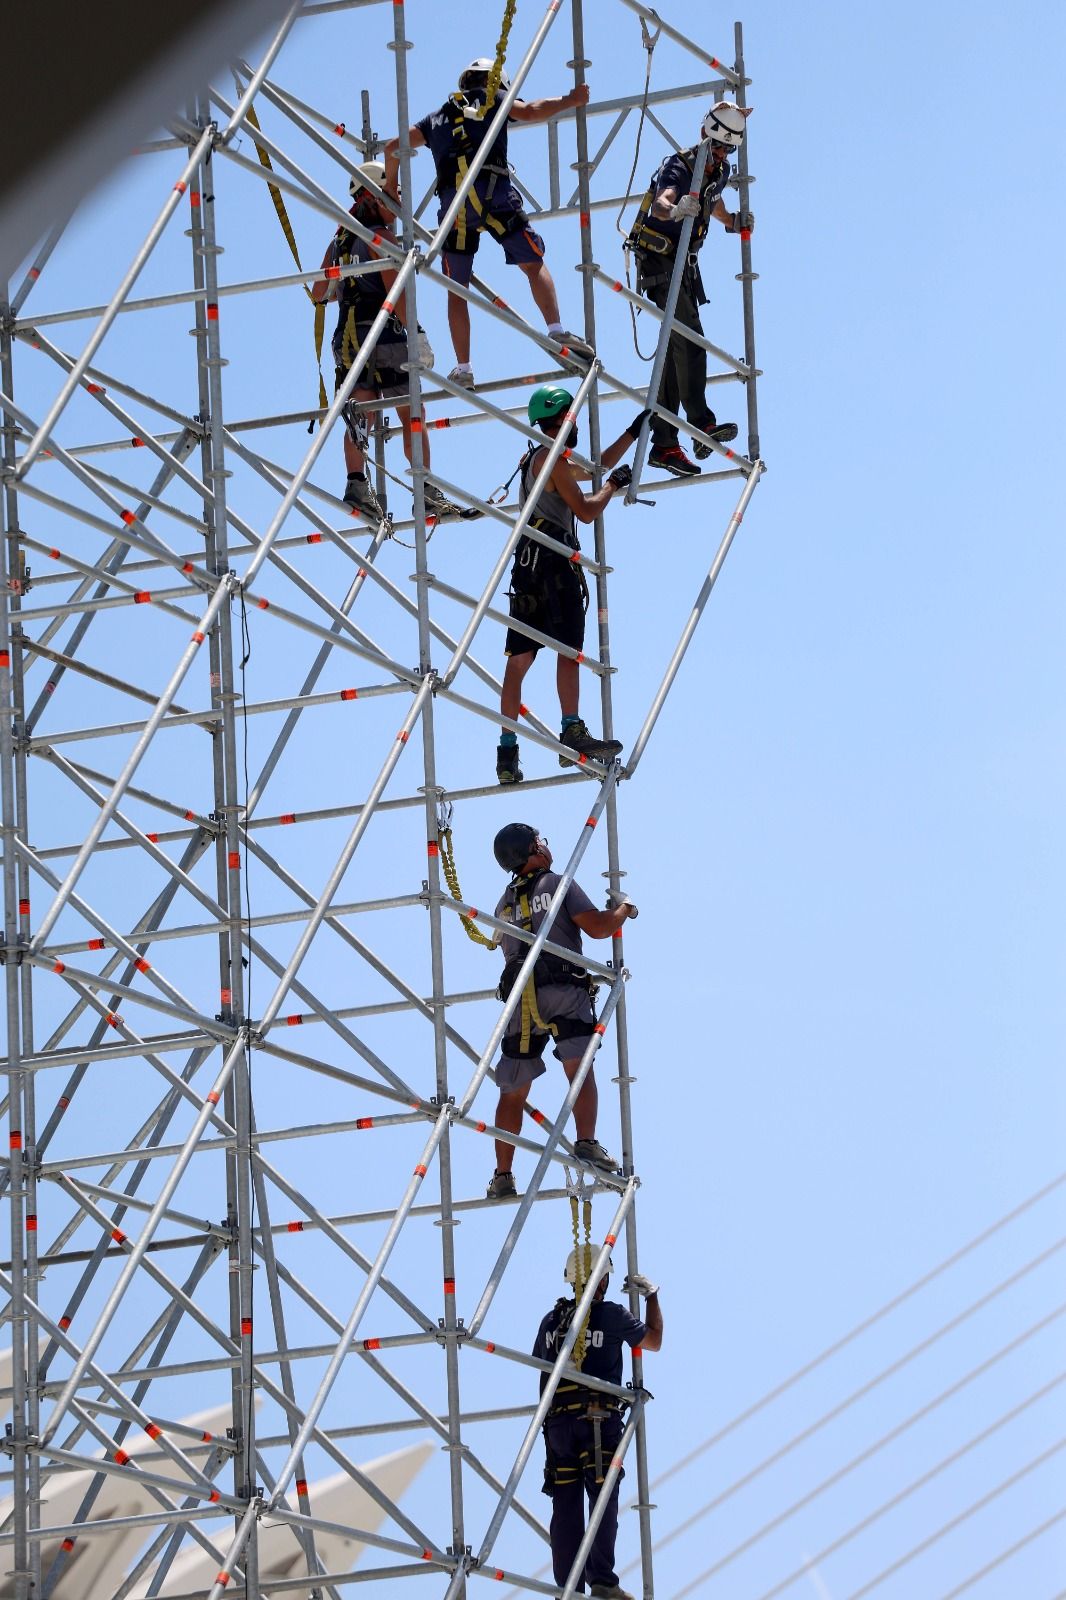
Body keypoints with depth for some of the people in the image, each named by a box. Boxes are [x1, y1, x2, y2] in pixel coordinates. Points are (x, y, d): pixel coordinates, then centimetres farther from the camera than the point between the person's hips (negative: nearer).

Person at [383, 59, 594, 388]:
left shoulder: (438, 118, 31)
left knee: (457, 288, 8)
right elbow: (531, 111, 4)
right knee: (534, 263, 4)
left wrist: (390, 186, 40)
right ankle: (558, 332, -16)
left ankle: (463, 369, 2)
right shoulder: (493, 101, 21)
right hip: (493, 193, -3)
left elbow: (393, 147, 28)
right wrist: (569, 100, 16)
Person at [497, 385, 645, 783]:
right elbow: (586, 510, -10)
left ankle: (507, 751, -3)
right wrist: (614, 485, 5)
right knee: (569, 648, -13)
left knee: (519, 658, 2)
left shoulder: (536, 458, 23)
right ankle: (572, 733, -24)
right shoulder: (554, 458, -6)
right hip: (554, 560, -9)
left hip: (529, 562, 9)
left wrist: (633, 433, 36)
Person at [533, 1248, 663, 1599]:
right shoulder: (613, 1315, -1)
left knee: (566, 1507, 4)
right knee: (604, 1502, -5)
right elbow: (654, 1341, 14)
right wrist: (651, 1295, 25)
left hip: (557, 1422, 4)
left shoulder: (551, 1320, 11)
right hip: (598, 1421, -4)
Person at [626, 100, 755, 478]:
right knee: (690, 341, -23)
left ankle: (663, 444, 8)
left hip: (685, 263, 9)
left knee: (675, 352, 7)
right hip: (659, 260, -9)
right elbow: (660, 203, -38)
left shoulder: (719, 171, 8)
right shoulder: (678, 168, -18)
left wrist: (732, 221, 7)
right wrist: (673, 209, -62)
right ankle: (703, 426, -33)